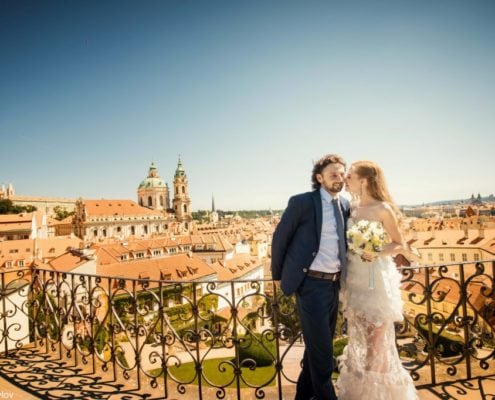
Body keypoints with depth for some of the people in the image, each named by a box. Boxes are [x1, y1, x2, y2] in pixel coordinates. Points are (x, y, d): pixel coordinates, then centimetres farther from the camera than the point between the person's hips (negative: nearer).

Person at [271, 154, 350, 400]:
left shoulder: (345, 205, 7)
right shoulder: (302, 202, -12)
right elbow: (280, 238, -5)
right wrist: (279, 275, 2)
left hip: (334, 283, 7)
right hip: (311, 284, -7)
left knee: (319, 345, 20)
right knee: (321, 349, 2)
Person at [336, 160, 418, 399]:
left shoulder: (383, 209, -12)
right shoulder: (351, 207, 4)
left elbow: (401, 245, -6)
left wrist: (377, 253, -22)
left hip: (376, 279, -6)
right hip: (354, 278, 6)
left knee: (377, 339, 6)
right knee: (358, 335, 17)